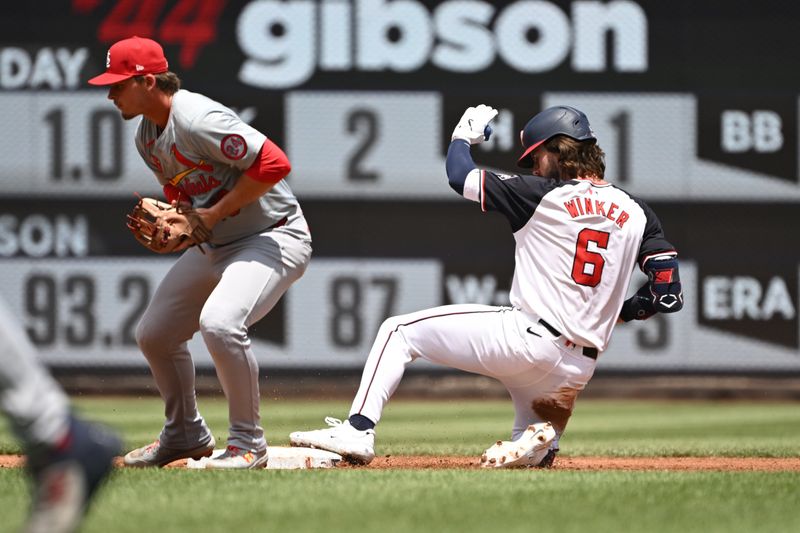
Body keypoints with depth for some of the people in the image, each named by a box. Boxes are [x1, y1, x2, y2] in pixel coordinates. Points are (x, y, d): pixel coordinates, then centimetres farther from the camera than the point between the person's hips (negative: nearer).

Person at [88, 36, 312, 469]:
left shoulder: (197, 121, -25)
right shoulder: (146, 137, 5)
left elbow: (274, 163, -30)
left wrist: (214, 214, -23)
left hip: (274, 236, -10)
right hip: (213, 245, 10)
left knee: (219, 323, -32)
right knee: (153, 334, 11)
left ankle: (248, 443, -15)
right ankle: (185, 434, 31)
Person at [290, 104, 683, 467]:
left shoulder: (544, 196, -4)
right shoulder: (636, 213, 8)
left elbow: (459, 175, 4)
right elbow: (669, 293, 2)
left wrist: (463, 136, 25)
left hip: (526, 338, -5)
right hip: (579, 369, 5)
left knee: (399, 331, 10)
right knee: (536, 452, 28)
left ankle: (358, 431, -7)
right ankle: (535, 443, -10)